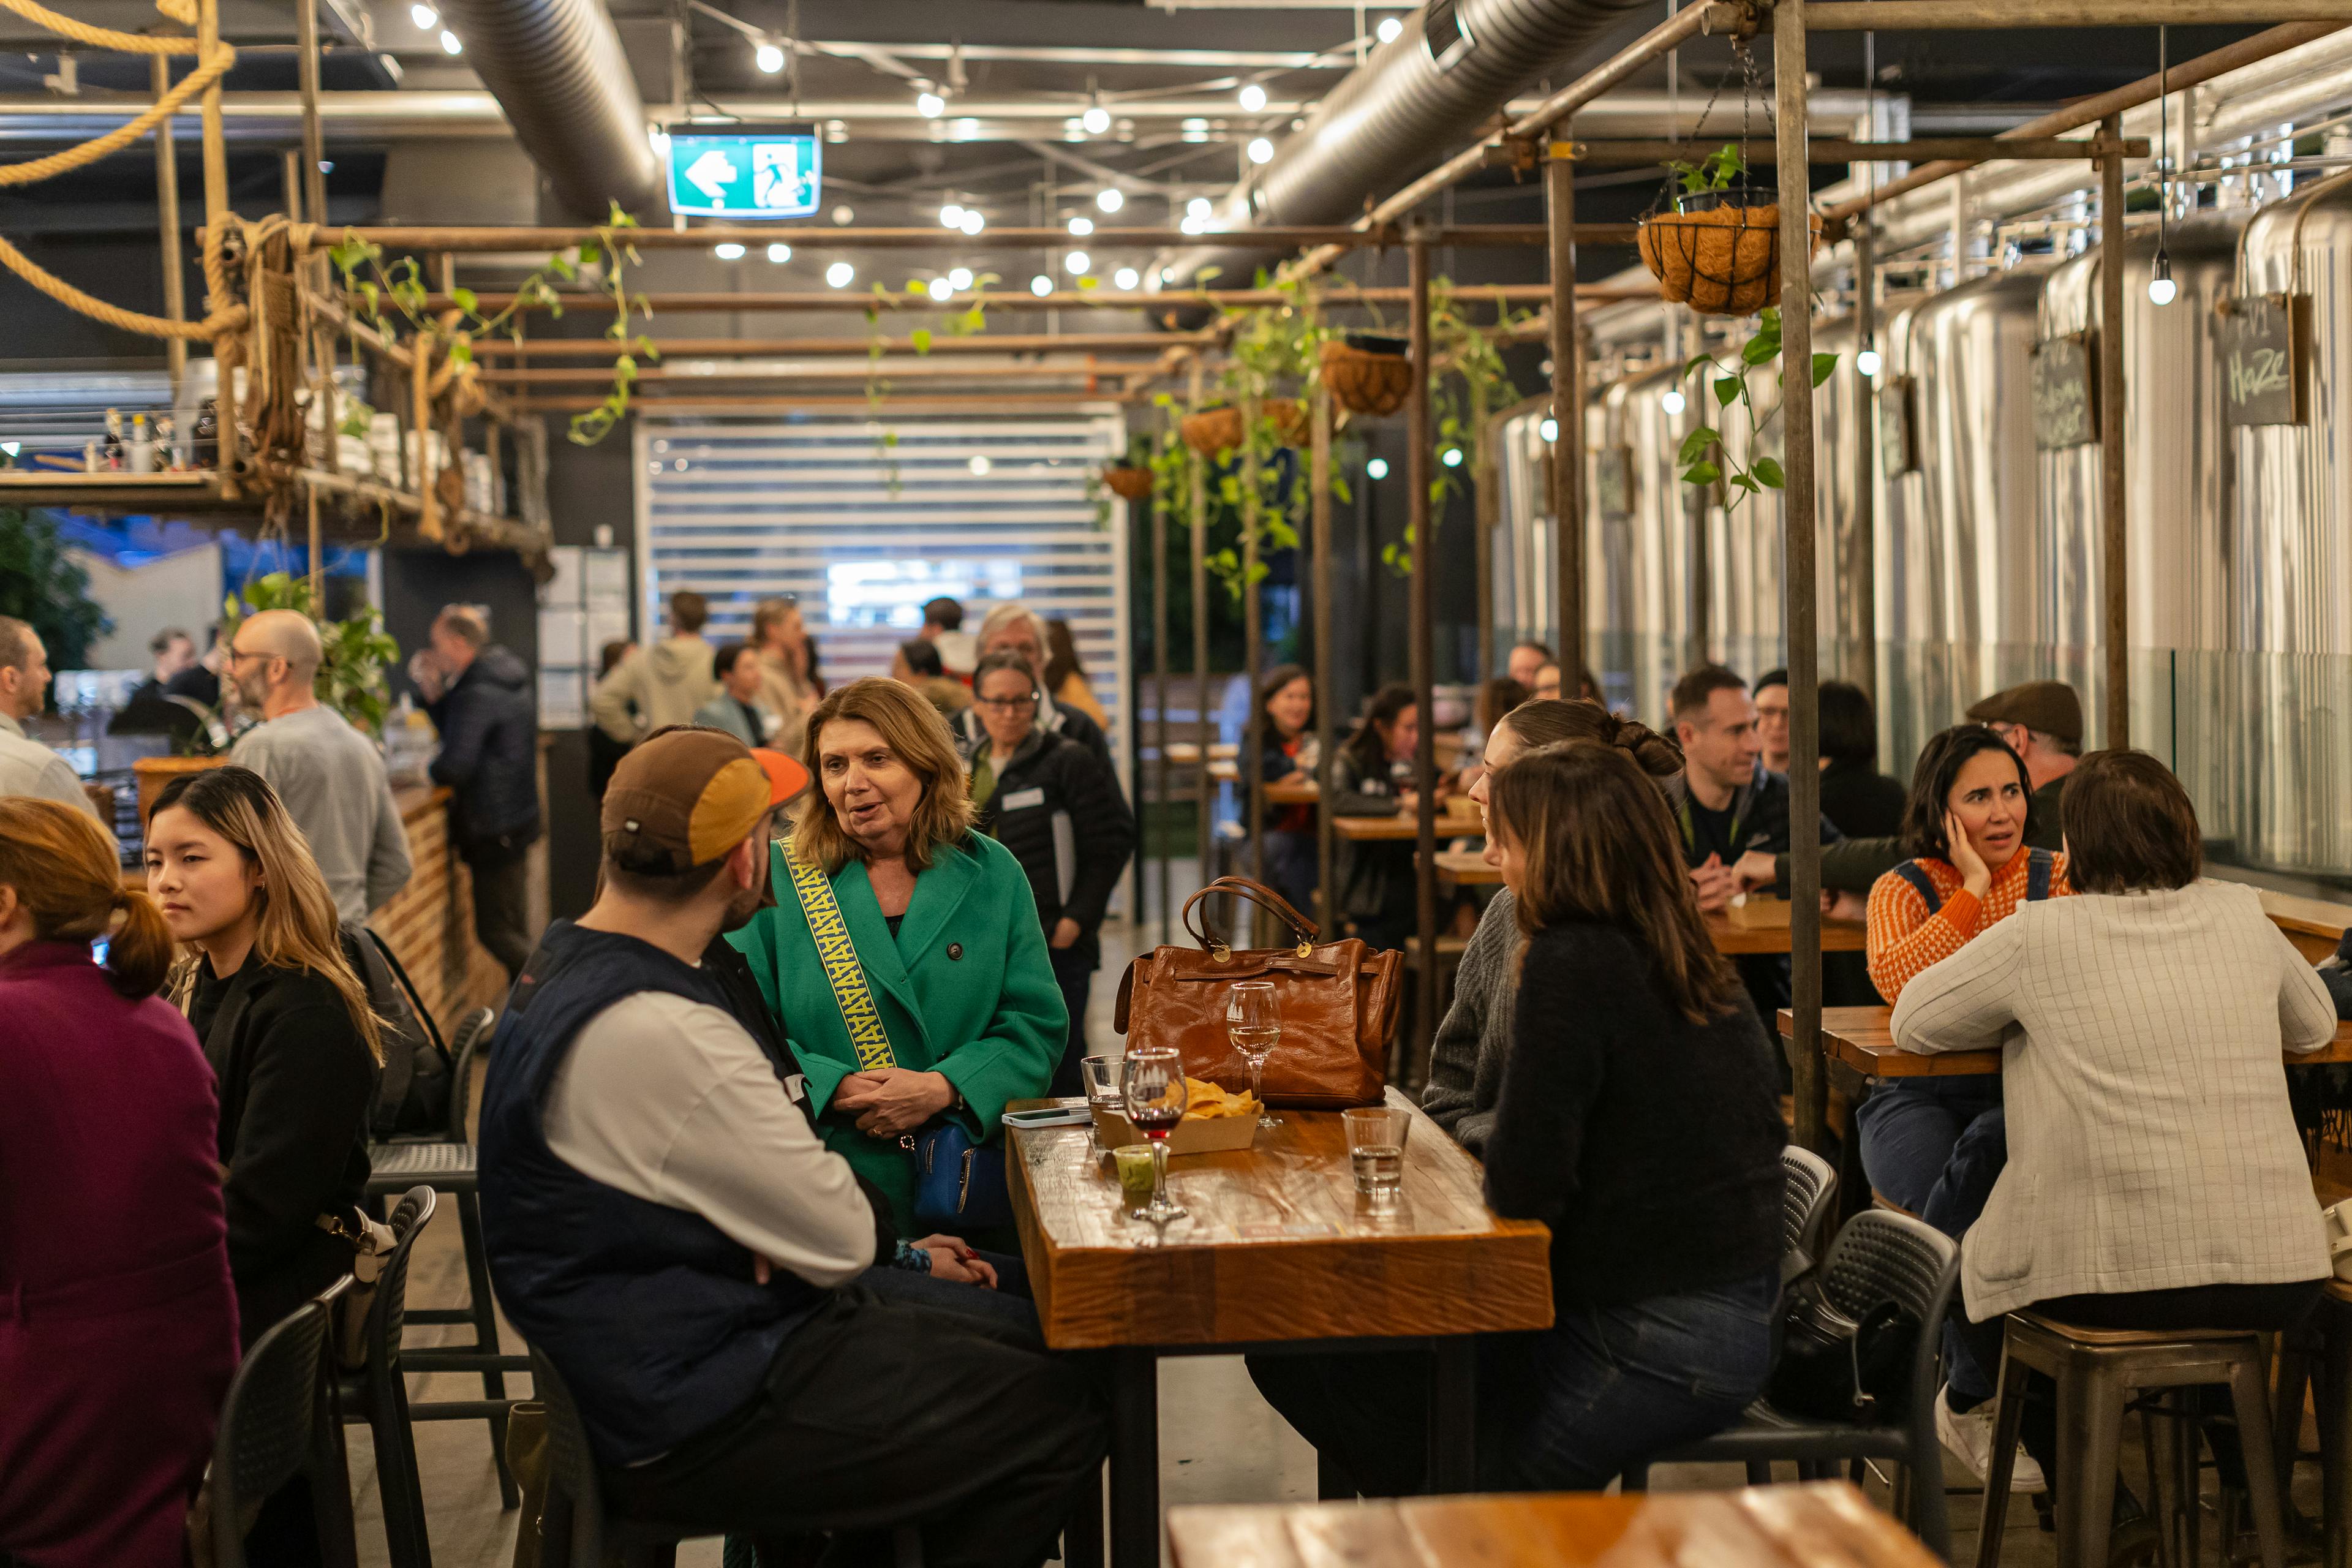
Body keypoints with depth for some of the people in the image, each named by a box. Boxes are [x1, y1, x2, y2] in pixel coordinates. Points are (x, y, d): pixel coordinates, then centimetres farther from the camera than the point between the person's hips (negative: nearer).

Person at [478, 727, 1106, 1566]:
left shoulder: (576, 964, 6)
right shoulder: (654, 1037, -28)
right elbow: (840, 1238, -20)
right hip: (695, 1422, -11)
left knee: (1036, 1345, 16)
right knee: (1061, 1416, -8)